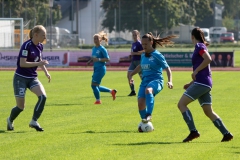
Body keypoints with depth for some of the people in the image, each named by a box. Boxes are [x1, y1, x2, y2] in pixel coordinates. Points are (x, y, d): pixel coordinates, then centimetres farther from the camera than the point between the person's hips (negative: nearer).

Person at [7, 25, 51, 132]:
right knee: (21, 107, -2)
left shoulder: (40, 46, 5)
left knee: (43, 96, -19)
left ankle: (34, 121, -10)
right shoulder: (27, 46, -18)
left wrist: (46, 72, 11)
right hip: (21, 78, -6)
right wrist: (38, 63, -28)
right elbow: (22, 63, -24)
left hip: (32, 78, 6)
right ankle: (10, 120, 30)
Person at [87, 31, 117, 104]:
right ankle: (112, 91, 25)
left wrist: (98, 59, -24)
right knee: (96, 86, 11)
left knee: (94, 84, -9)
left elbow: (107, 59, -14)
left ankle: (98, 100, 6)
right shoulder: (94, 48, 12)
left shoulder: (102, 49, -12)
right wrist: (90, 61, 3)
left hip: (101, 68, -9)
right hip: (96, 68, 9)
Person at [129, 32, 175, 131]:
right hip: (145, 81, 7)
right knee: (140, 103, -11)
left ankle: (149, 115, -49)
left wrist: (169, 81, -17)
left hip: (156, 80, -7)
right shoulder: (143, 56, 16)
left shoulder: (157, 55, -3)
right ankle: (145, 124, 8)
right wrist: (131, 74, 38)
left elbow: (167, 68, -4)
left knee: (148, 90, -41)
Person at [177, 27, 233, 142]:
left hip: (201, 83, -9)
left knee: (181, 104, -10)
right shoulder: (202, 47, 22)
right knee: (209, 112, 10)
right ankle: (226, 134, 6)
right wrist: (191, 83, 25)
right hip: (205, 84, 9)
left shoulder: (199, 46, -5)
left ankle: (193, 131, -18)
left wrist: (195, 71, -17)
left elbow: (208, 59, -23)